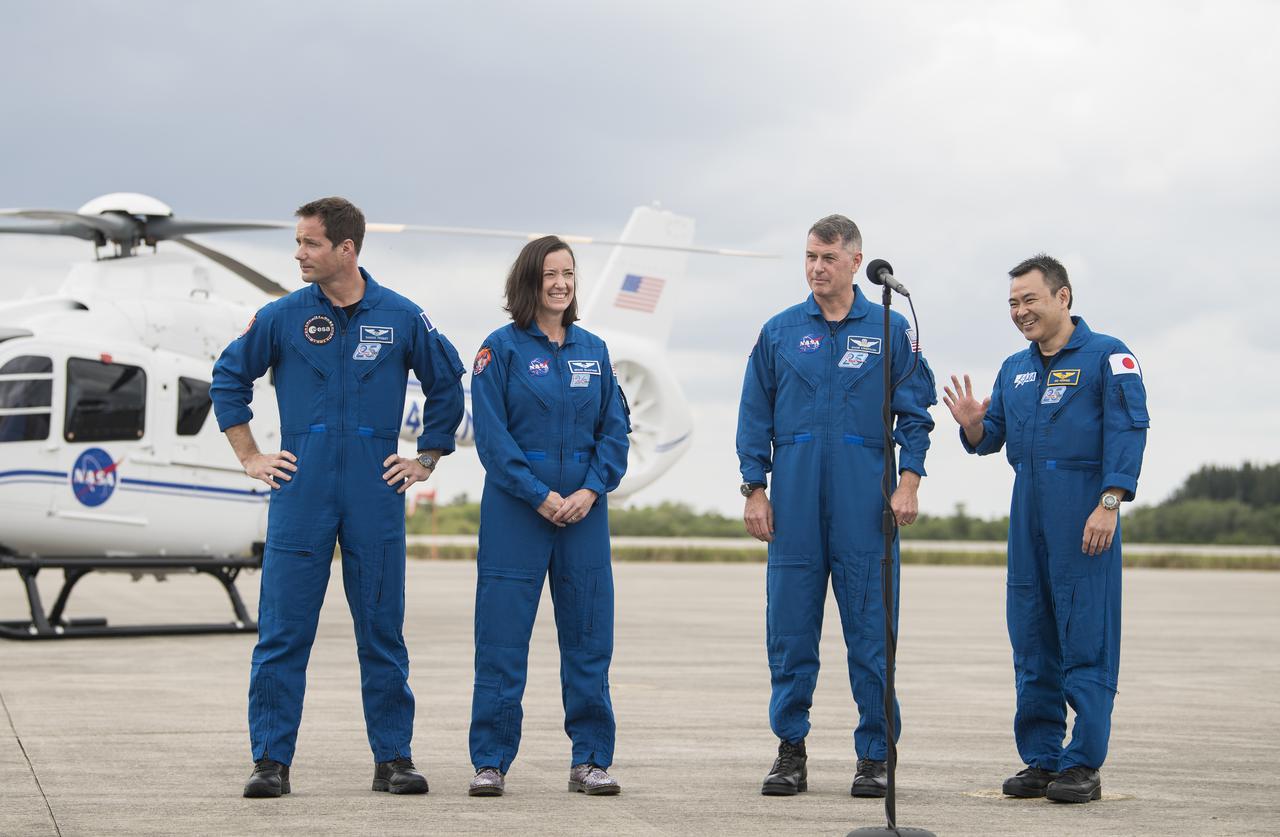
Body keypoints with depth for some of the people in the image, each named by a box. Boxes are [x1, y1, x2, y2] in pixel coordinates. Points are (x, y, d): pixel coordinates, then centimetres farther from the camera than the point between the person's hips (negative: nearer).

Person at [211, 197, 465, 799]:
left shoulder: (401, 318, 2)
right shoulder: (282, 317, 2)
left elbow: (447, 385, 15)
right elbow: (229, 377, 14)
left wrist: (426, 459, 11)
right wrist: (250, 457, 9)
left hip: (376, 495, 0)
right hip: (301, 490, 0)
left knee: (382, 630, 5)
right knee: (283, 631, -1)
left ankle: (393, 759, 12)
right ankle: (271, 759, 4)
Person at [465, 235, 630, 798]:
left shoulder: (593, 350, 10)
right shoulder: (502, 348, -1)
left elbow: (615, 429, 8)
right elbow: (492, 435, -7)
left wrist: (591, 490, -7)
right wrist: (539, 496, -13)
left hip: (584, 511, 4)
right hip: (514, 509, -4)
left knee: (588, 635, 5)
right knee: (502, 635, -3)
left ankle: (590, 760, 13)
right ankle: (490, 762, 4)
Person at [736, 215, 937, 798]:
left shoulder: (889, 330, 5)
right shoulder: (779, 332, 9)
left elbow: (915, 413, 5)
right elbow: (756, 417, 10)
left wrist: (908, 483, -6)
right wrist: (755, 489, 2)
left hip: (865, 506, -1)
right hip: (795, 501, 2)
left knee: (871, 630, -1)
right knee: (790, 629, 3)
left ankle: (875, 755, 6)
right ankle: (790, 750, 12)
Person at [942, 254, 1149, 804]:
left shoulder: (1106, 357, -2)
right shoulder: (1015, 369, 18)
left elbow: (1128, 432, -10)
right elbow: (989, 439, 21)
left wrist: (1109, 504, -19)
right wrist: (972, 424, -2)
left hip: (1084, 512, -7)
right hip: (1028, 512, 7)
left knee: (1085, 637, -6)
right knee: (1031, 639, 7)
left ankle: (1083, 765, -4)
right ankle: (1041, 760, 14)